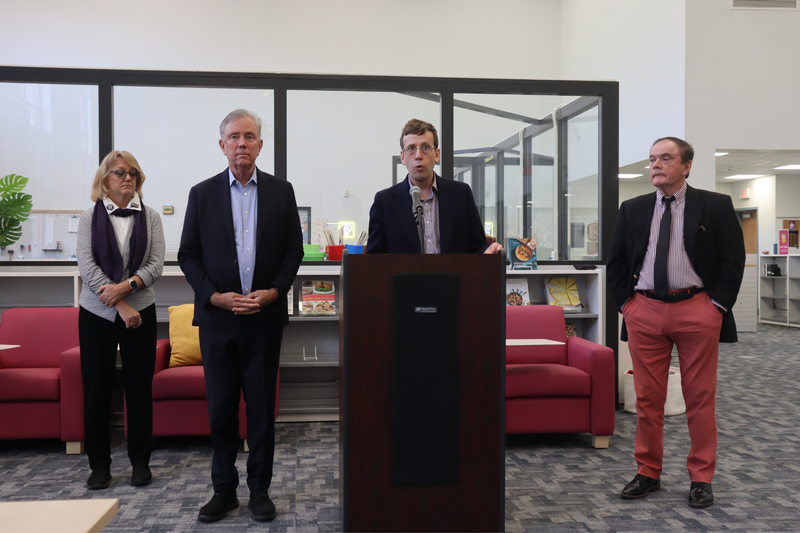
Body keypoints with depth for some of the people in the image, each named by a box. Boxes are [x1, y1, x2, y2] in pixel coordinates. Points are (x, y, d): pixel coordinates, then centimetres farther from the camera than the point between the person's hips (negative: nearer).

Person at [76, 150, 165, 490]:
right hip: (97, 312, 0)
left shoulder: (150, 217, 5)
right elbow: (87, 266, -7)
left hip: (140, 310, 0)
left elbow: (156, 264, -2)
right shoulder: (90, 217, 2)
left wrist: (126, 286, -19)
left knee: (140, 386, 3)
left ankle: (140, 461, 16)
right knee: (96, 388, 3)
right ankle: (99, 464, 16)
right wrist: (121, 305, -14)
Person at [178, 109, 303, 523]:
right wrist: (214, 296, -8)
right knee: (221, 407, 7)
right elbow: (188, 254, 5)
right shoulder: (202, 193, 5)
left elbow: (294, 250, 5)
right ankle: (224, 489, 21)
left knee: (262, 406, 6)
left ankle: (259, 488, 19)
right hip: (217, 316, 0)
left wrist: (274, 291, -9)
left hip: (265, 317, 0)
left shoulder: (281, 191, 6)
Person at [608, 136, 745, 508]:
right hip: (644, 311, 2)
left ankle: (701, 478, 18)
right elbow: (616, 261, 13)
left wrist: (718, 304, -6)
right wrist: (626, 302, 4)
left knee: (700, 397, 4)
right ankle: (648, 473, 19)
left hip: (697, 310, -2)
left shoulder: (715, 206, 3)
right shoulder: (632, 209, 10)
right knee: (647, 397, 7)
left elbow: (733, 259, 1)